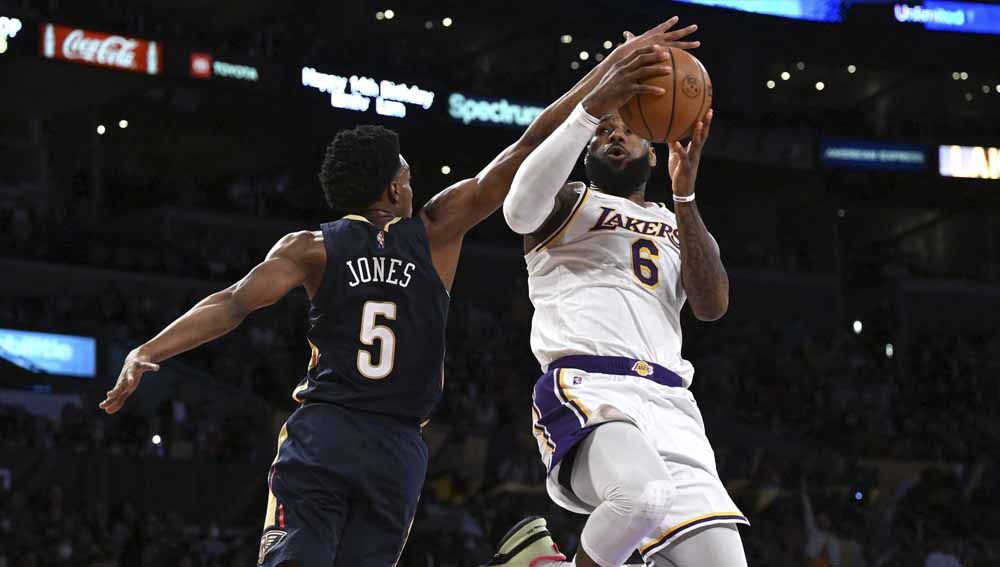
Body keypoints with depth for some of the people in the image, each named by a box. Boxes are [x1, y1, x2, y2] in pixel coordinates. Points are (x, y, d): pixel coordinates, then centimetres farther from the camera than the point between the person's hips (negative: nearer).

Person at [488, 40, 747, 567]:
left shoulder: (679, 227, 31)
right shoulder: (569, 204, 18)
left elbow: (713, 305, 10)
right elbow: (519, 210, -8)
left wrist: (684, 193, 3)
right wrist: (591, 108, -12)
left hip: (670, 404, 5)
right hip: (589, 387, -5)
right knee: (643, 495, -38)